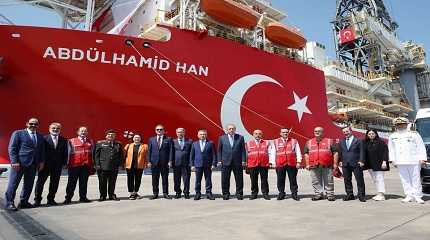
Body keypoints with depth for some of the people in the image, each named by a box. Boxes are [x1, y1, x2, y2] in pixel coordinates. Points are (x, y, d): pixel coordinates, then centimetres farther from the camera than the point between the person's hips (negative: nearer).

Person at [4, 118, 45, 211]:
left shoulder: (40, 136, 14)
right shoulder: (18, 133, 0)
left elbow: (42, 150, 16)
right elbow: (12, 148, -5)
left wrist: (41, 162, 6)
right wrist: (14, 162, -13)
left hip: (33, 164, 5)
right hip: (19, 163, -5)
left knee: (29, 185, 8)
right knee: (13, 184, 1)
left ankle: (23, 202, 19)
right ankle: (9, 203, 11)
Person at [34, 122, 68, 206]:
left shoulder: (64, 140, 7)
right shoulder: (44, 138, -3)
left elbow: (65, 153, 6)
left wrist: (64, 163, 0)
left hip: (58, 165, 3)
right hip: (45, 164, -3)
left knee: (55, 183, 9)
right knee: (40, 181, 4)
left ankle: (51, 199, 21)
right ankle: (37, 200, 15)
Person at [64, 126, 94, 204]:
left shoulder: (90, 142, 11)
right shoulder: (72, 141, 5)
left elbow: (92, 153, 11)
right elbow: (69, 152, 4)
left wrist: (92, 165, 5)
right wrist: (68, 164, -3)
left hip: (86, 165, 2)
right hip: (74, 165, -2)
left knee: (84, 182, 7)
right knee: (72, 182, 3)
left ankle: (83, 197, 16)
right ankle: (68, 198, 11)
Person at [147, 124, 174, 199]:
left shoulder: (168, 139, 4)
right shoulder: (151, 140, 11)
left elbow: (171, 151, -1)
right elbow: (149, 151, 8)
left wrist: (170, 161, -8)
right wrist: (149, 161, 0)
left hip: (165, 162, -1)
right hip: (154, 162, 2)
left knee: (165, 178, 5)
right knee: (155, 179, 6)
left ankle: (165, 193, 14)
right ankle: (155, 194, 16)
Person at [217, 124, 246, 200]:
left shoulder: (240, 138, 5)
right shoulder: (222, 138, 6)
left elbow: (243, 150, 3)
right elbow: (219, 150, 7)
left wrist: (243, 160, -3)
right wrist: (219, 160, 0)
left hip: (238, 162, 0)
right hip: (225, 162, 0)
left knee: (239, 179, 5)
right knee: (225, 180, 4)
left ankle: (239, 194, 17)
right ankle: (225, 194, 17)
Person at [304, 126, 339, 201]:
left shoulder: (329, 141, 6)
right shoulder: (309, 142, 12)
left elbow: (335, 153, 3)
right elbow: (306, 153, 13)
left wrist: (335, 164, -3)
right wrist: (307, 164, 6)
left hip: (327, 166, -2)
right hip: (314, 166, 2)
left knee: (328, 181, 4)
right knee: (316, 182, 7)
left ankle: (330, 195, 15)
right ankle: (318, 194, 18)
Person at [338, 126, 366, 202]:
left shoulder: (358, 140, 2)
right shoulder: (341, 142, 13)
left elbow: (361, 151, -2)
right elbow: (339, 152, 14)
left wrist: (361, 161, -11)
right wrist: (340, 160, 4)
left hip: (356, 164, -3)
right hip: (345, 164, 4)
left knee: (360, 180, 1)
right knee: (347, 180, 8)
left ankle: (361, 195, 11)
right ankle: (349, 195, 18)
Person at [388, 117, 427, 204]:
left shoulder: (414, 134, 5)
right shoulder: (392, 136, 14)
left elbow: (421, 147, 3)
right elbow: (391, 149, 14)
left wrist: (422, 158, -5)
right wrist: (393, 160, 9)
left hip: (413, 161, -3)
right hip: (400, 162, 3)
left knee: (416, 179, 0)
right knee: (405, 180, 3)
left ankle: (418, 196, 7)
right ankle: (409, 195, 9)